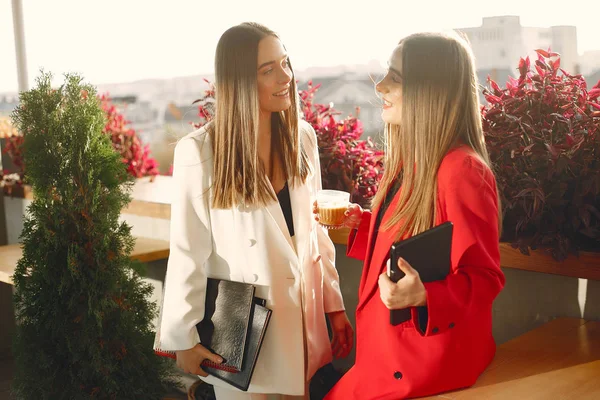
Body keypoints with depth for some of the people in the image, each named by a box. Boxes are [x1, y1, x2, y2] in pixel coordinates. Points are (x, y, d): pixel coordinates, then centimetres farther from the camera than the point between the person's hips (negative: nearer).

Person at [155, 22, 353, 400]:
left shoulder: (302, 137, -2)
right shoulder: (200, 153, -18)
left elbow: (316, 227, 5)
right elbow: (188, 251, -13)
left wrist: (334, 304, 7)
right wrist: (184, 337, -7)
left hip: (303, 317, 5)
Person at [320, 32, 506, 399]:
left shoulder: (462, 171, -23)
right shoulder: (411, 163, 6)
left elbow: (484, 277, -20)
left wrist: (424, 296, -36)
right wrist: (358, 222, 4)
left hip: (427, 359, -9)